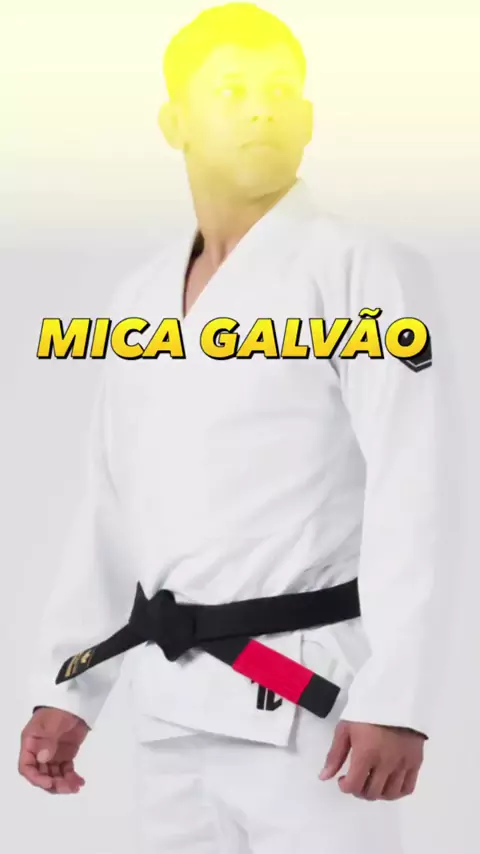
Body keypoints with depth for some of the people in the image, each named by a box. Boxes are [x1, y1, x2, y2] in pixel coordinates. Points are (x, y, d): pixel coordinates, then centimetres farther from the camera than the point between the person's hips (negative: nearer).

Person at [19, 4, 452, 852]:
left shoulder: (363, 271, -7)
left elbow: (409, 495, -14)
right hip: (171, 702, 6)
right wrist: (66, 687, 13)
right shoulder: (141, 299, 13)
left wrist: (396, 698, -21)